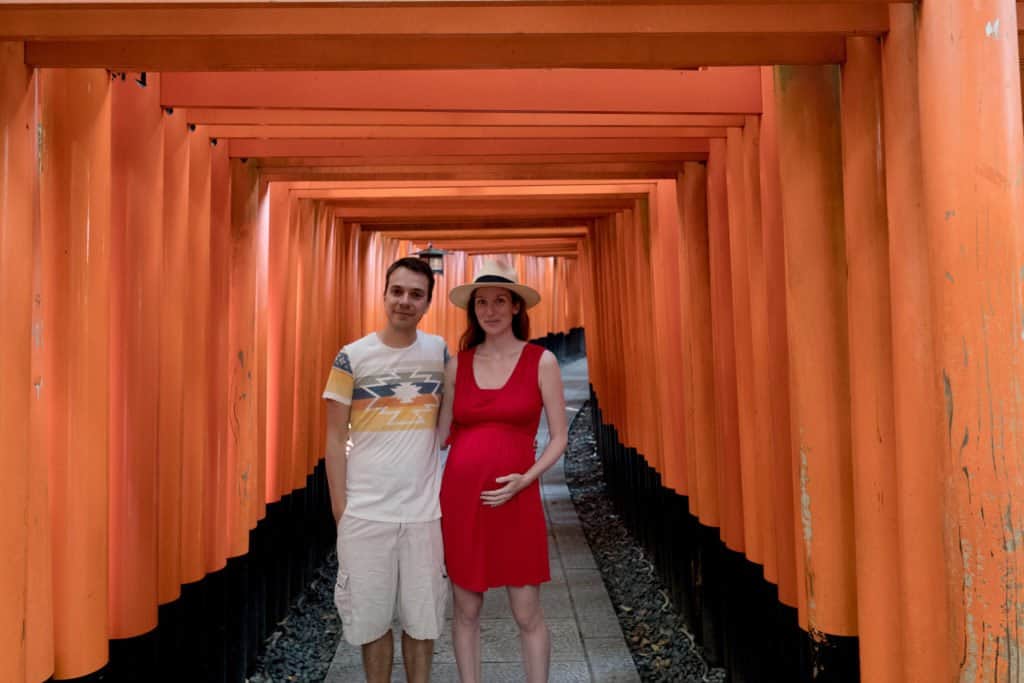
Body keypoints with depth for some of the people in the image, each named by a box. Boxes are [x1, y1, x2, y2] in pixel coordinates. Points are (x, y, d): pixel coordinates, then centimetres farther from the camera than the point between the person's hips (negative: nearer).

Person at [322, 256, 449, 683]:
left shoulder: (440, 351, 3)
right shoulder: (353, 357, -3)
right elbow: (335, 437, 0)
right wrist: (339, 507, -4)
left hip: (424, 510, 2)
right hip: (365, 512, -1)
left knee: (422, 618, 11)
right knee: (372, 618, 11)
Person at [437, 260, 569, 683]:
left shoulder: (541, 361, -1)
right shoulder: (457, 364, 5)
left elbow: (559, 437, 0)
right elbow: (441, 434, 12)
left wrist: (525, 480, -12)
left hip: (516, 501, -2)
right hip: (459, 497, 2)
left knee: (527, 614, 5)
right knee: (465, 609, 12)